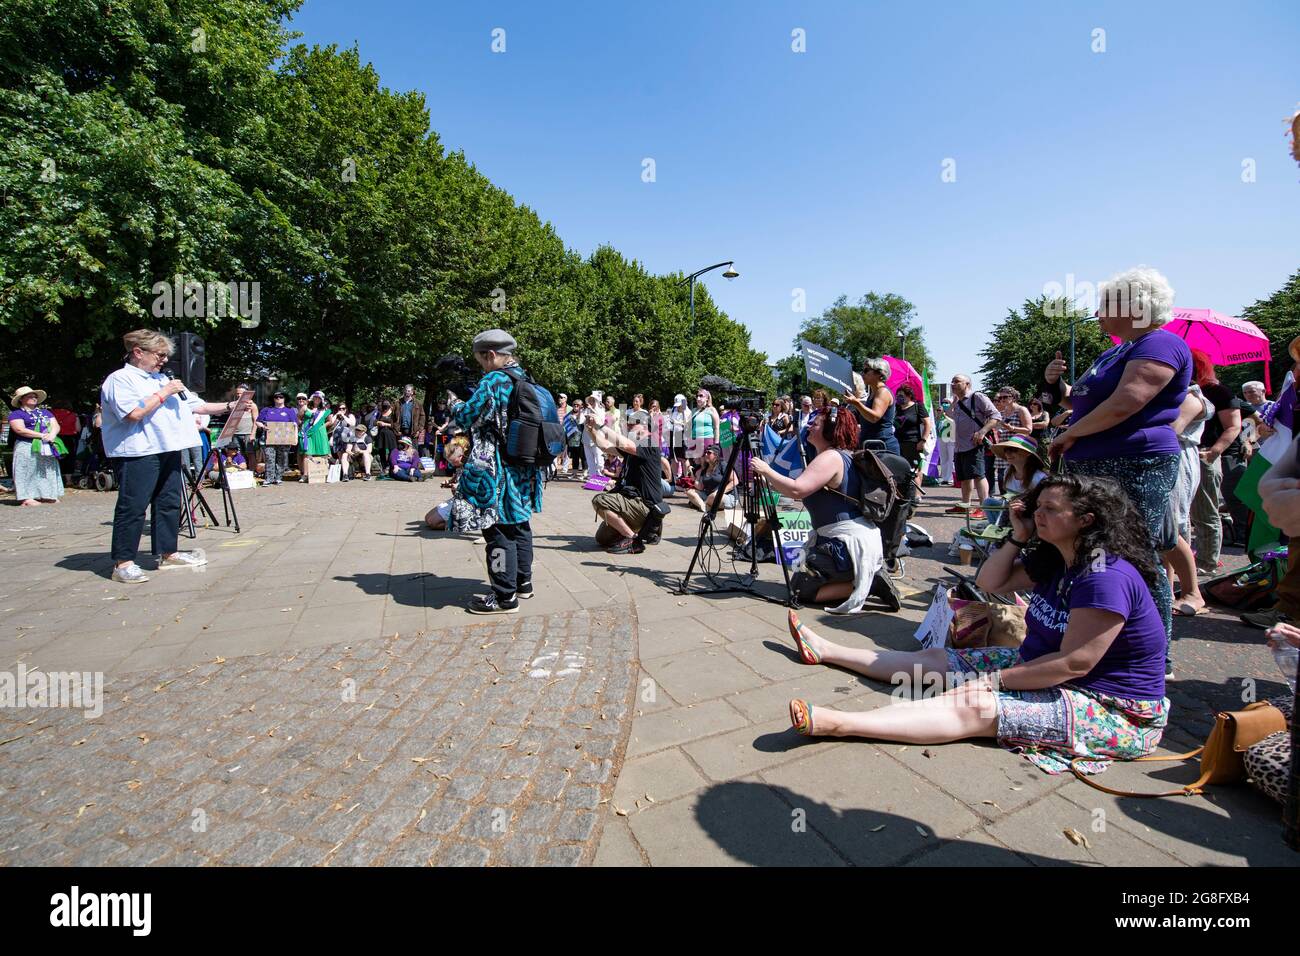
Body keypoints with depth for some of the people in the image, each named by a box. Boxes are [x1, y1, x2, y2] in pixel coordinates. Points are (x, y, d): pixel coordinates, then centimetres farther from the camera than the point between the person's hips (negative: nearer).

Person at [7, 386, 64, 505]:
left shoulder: (45, 413, 20)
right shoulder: (16, 414, 2)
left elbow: (56, 425, 10)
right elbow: (20, 430, -12)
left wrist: (52, 435, -12)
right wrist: (42, 435, -17)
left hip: (47, 447, 5)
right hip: (27, 447, -5)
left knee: (47, 471, 6)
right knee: (29, 471, -8)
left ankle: (46, 496, 11)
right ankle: (27, 497, -8)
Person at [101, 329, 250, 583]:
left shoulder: (163, 379, 20)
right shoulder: (120, 379, -5)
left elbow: (195, 405, 18)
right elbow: (134, 413, -20)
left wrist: (230, 407, 9)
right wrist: (163, 393, -11)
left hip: (169, 450, 8)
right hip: (138, 454, -8)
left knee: (170, 503, 11)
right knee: (133, 507, -5)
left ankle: (168, 554, 20)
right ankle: (123, 563, 1)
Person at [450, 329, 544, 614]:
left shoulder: (493, 381, -15)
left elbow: (466, 416, -12)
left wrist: (456, 405, 9)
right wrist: (474, 400, 18)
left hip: (497, 471, -8)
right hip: (524, 469, 9)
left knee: (498, 529, -1)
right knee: (519, 524, 18)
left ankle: (505, 597, 7)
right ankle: (522, 581, 31)